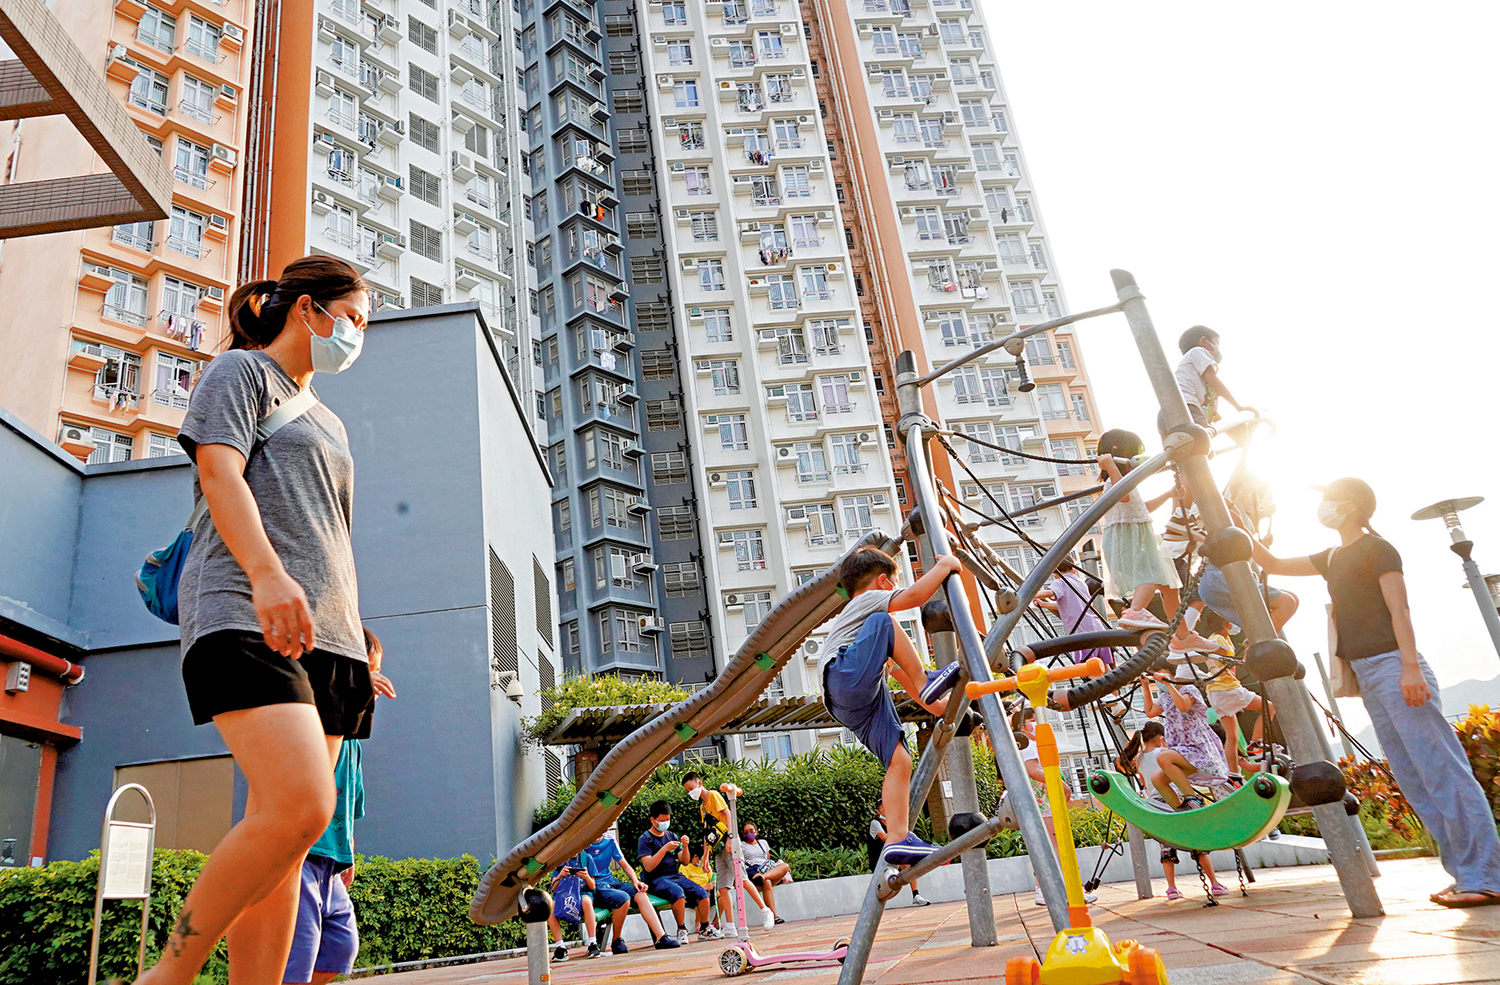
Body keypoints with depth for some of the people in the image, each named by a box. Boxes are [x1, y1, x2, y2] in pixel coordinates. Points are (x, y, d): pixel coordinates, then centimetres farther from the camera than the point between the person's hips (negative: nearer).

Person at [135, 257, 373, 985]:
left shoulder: (328, 423, 30)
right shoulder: (240, 370, 10)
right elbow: (218, 471, -7)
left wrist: (360, 648, 20)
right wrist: (266, 572, -25)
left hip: (324, 629, 8)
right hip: (247, 616, -8)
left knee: (288, 838, -1)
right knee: (299, 808, -22)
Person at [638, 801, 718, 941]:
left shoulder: (672, 836, 15)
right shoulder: (645, 839, -2)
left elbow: (685, 862, 13)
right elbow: (648, 867, -15)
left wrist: (685, 847, -6)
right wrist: (665, 849, -23)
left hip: (676, 876, 5)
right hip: (657, 880, -5)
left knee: (702, 893, -18)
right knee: (677, 892, -36)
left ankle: (704, 929, 0)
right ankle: (682, 930, -18)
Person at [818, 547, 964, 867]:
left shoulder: (860, 612, 40)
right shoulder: (869, 600, 12)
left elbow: (897, 668, 41)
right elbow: (914, 596, -8)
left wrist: (933, 705, 39)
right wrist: (944, 566, 7)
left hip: (863, 705, 8)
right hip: (847, 677, -8)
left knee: (900, 759, -4)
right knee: (882, 623, -18)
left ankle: (898, 840, -13)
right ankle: (928, 684, -11)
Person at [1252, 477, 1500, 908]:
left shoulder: (1377, 549, -3)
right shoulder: (1332, 558, 20)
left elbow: (1399, 609, -12)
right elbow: (1273, 563, 28)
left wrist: (1411, 666, -21)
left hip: (1393, 666, -9)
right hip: (1366, 675, 9)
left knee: (1442, 769, -9)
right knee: (1414, 778, 7)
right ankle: (1465, 873, 10)